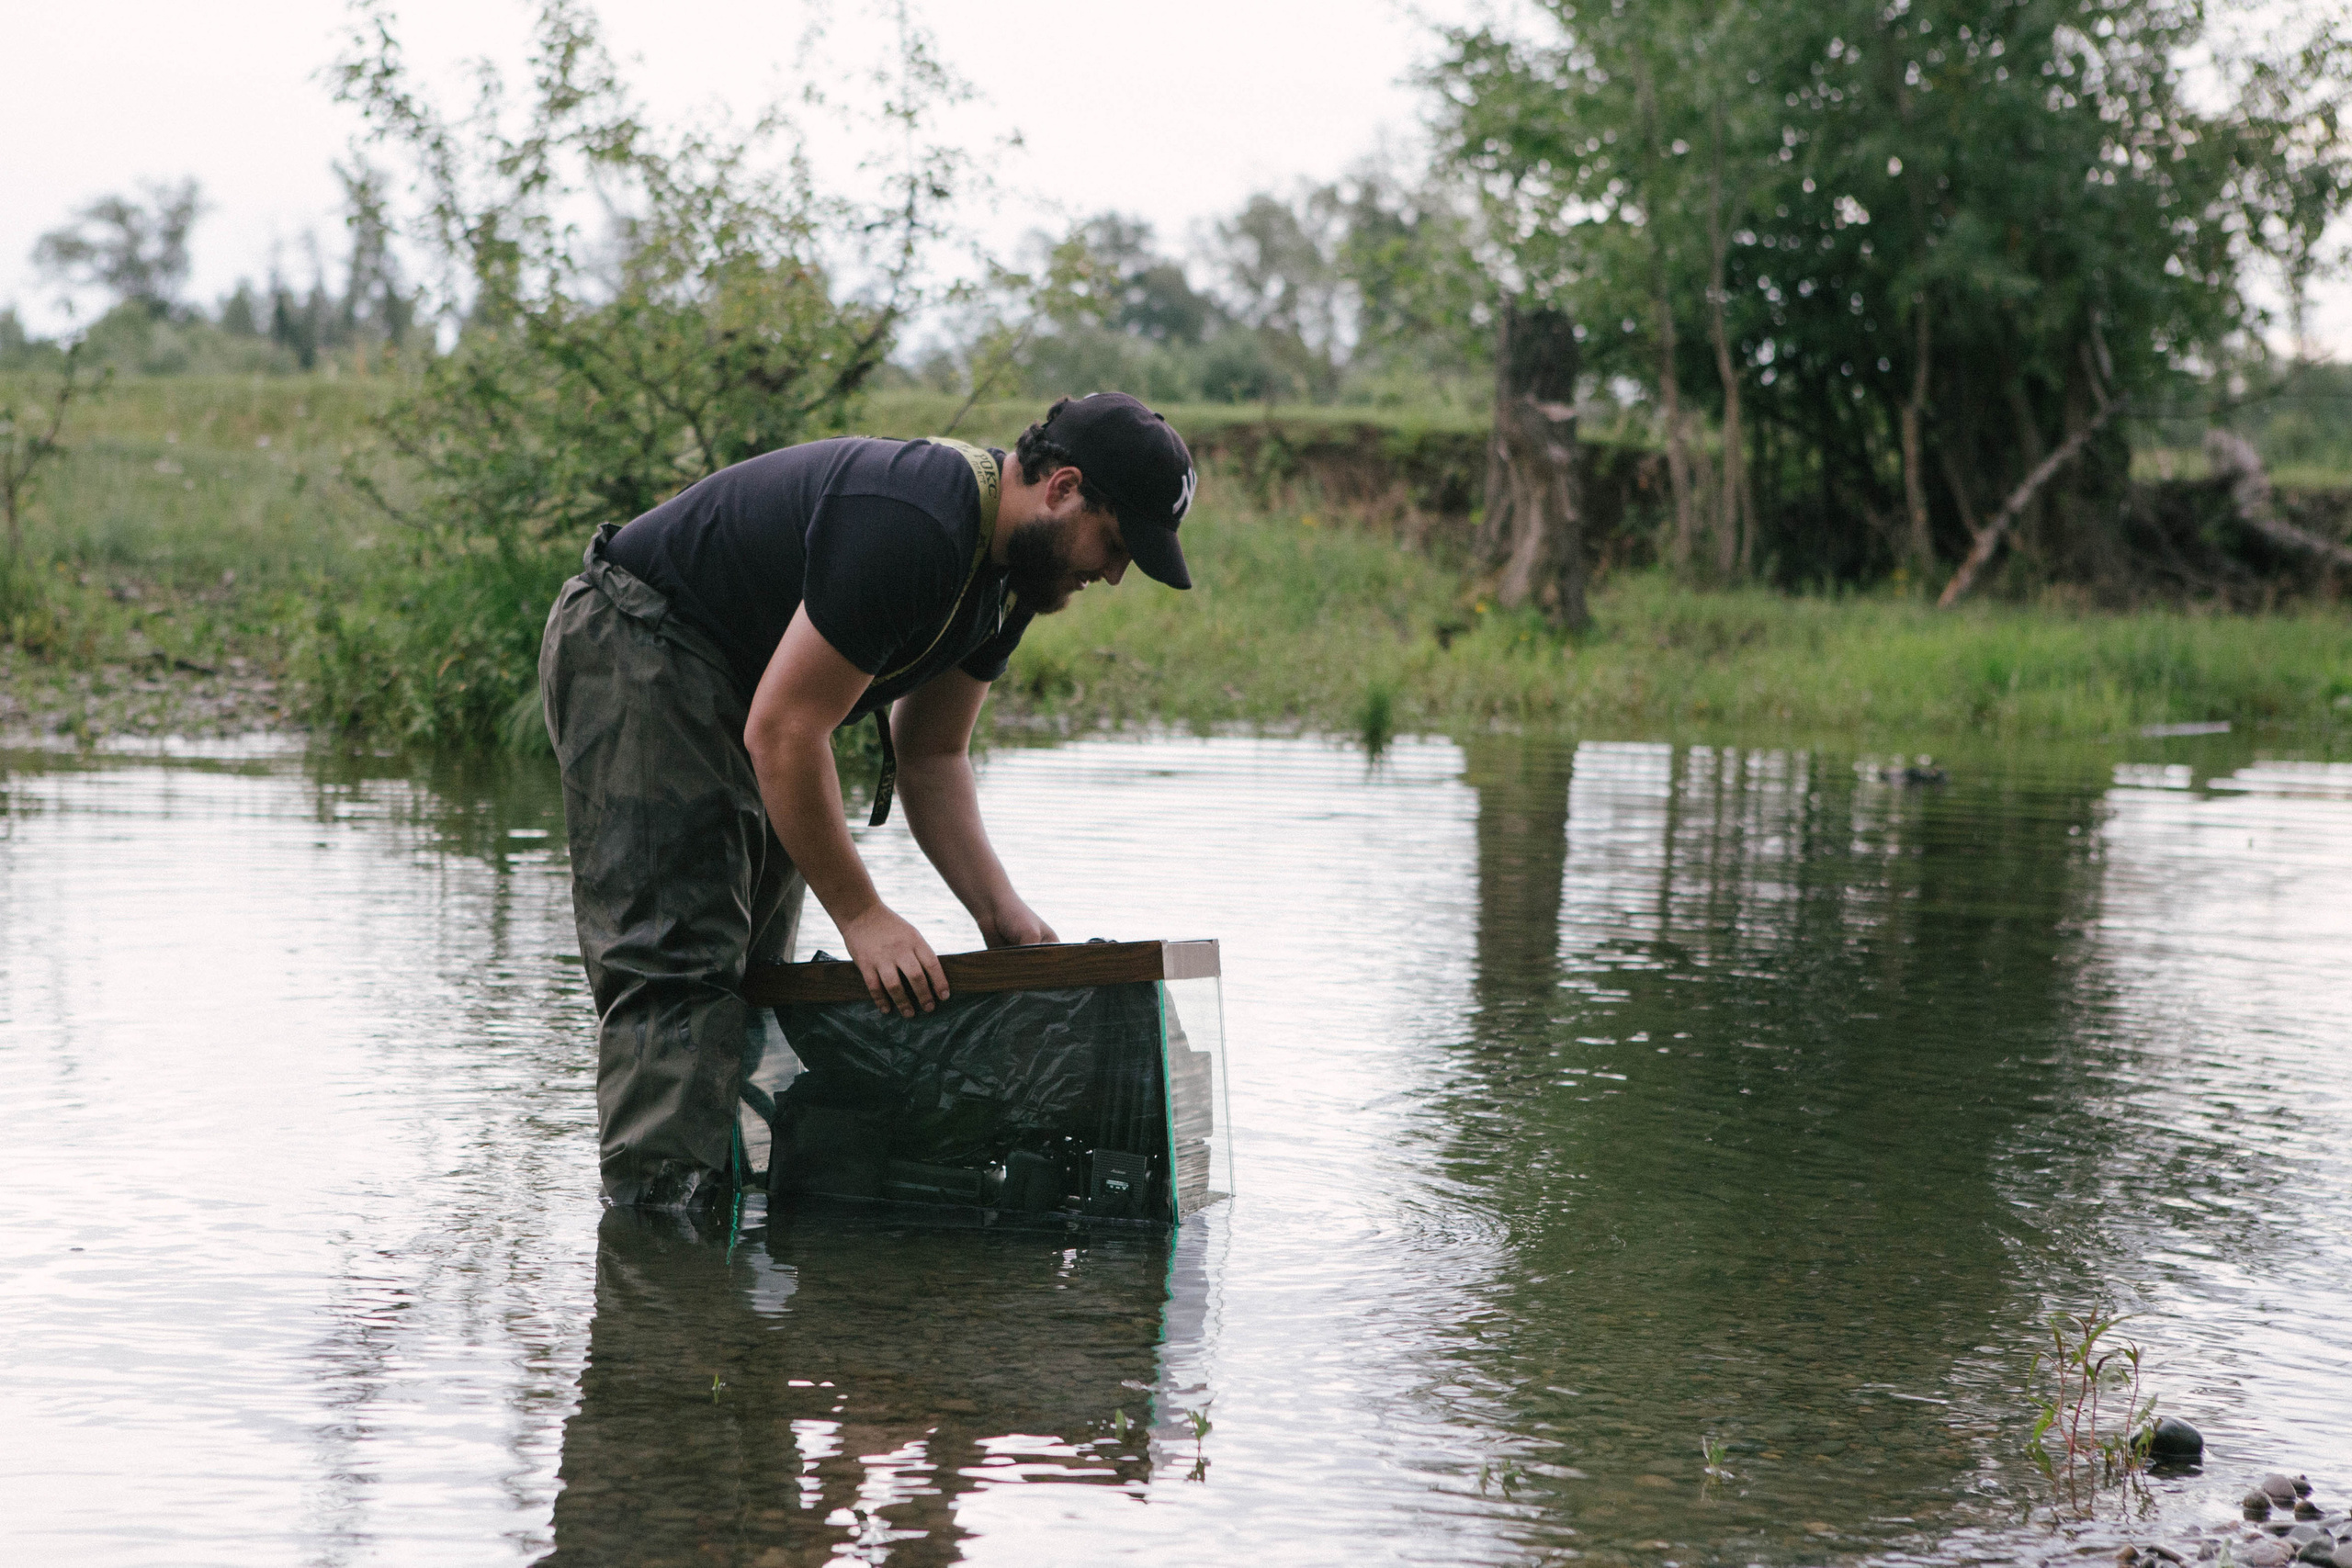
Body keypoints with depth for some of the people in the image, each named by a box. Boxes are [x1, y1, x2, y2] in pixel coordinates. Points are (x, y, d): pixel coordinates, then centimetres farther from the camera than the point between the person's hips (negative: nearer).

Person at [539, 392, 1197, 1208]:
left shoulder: (1011, 565, 1)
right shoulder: (910, 529, -31)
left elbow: (930, 755, 9)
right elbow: (782, 731, -30)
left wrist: (1000, 911, -4)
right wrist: (862, 916, -25)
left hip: (734, 678, 11)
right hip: (634, 651, -11)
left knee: (746, 969, 7)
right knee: (678, 961, -17)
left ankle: (716, 1196, 9)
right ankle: (658, 1199, -19)